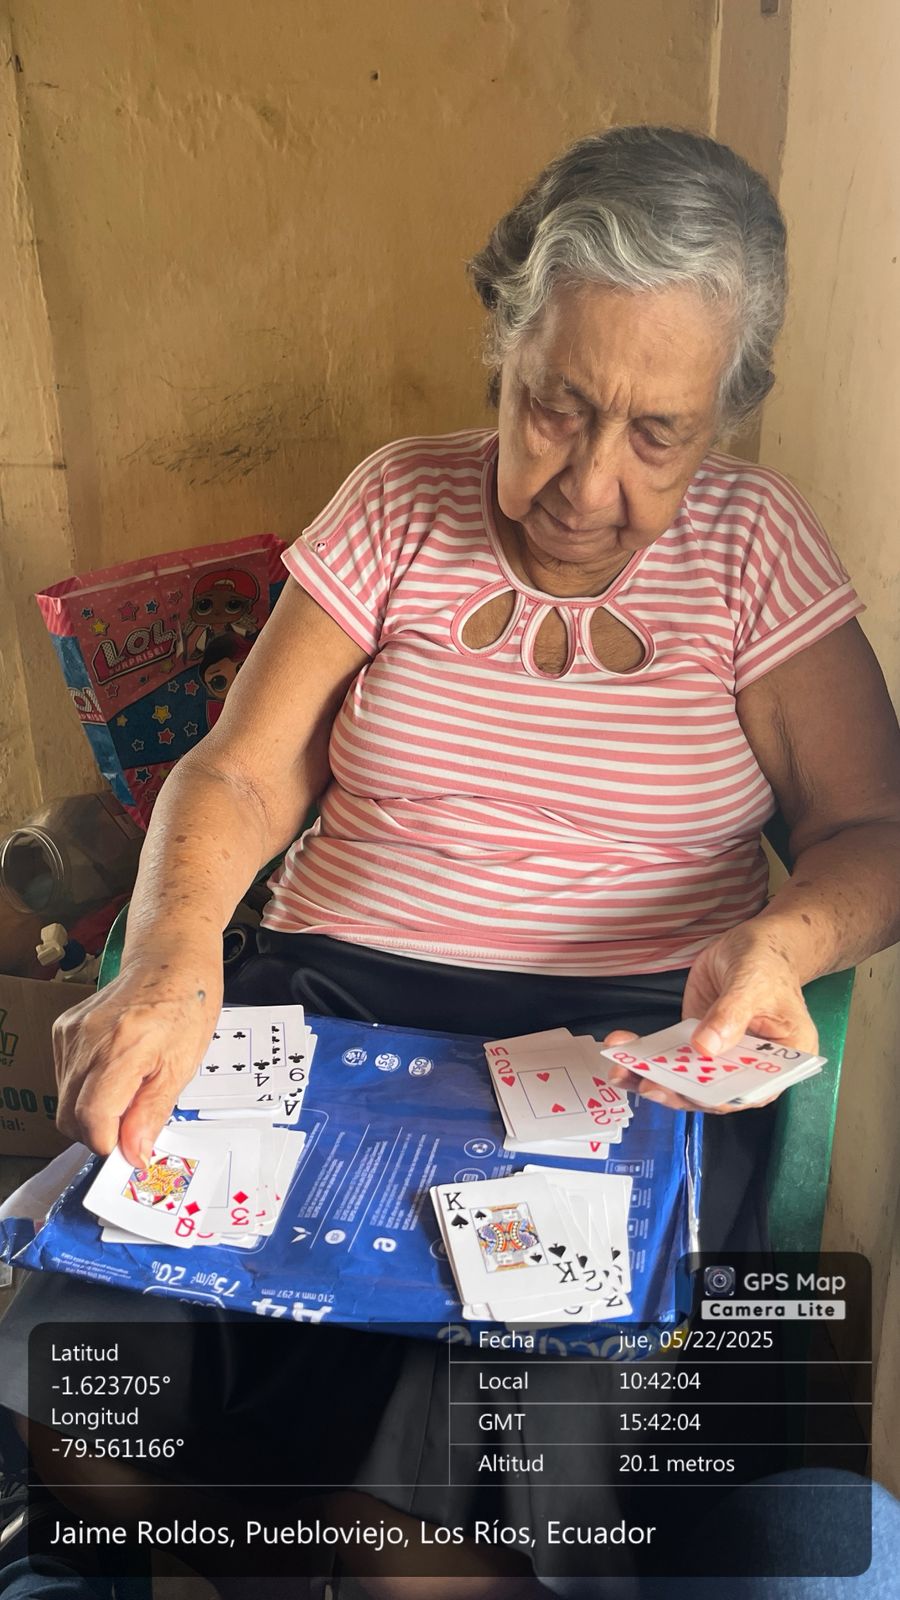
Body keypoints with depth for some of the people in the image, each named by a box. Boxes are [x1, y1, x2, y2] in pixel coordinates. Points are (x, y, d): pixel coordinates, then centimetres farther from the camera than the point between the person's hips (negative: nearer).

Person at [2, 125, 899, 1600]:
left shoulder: (753, 545, 5)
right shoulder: (399, 507, 7)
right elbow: (240, 773, 1)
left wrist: (779, 939, -21)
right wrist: (171, 959, -19)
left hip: (634, 1039, -1)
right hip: (337, 1001, 2)